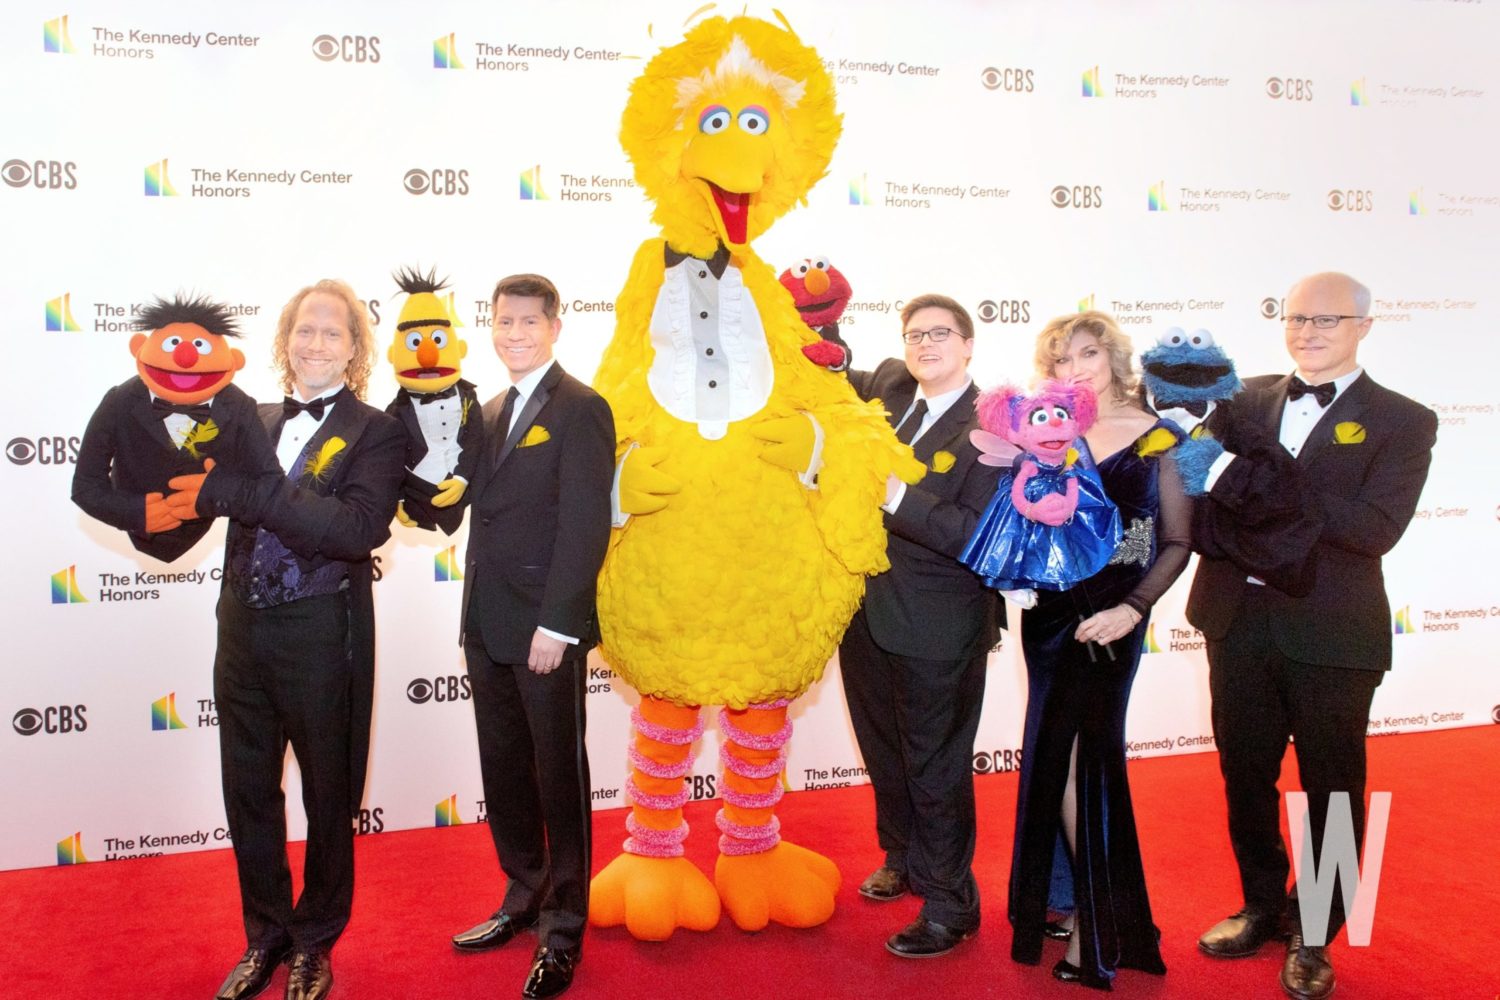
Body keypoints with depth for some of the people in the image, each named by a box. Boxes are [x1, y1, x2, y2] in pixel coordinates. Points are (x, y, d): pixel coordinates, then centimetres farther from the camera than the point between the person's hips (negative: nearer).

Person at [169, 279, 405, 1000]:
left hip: (322, 638, -5)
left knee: (328, 797, 11)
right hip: (243, 630, 5)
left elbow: (358, 528, -25)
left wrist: (231, 489, -25)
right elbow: (202, 496, 13)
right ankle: (265, 936, 36)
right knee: (248, 791, 15)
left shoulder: (375, 432, -8)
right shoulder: (255, 421, 9)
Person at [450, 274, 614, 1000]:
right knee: (504, 773, 16)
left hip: (546, 626, -7)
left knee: (558, 776, 5)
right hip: (489, 625, 7)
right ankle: (524, 899, 33)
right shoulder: (491, 412, 15)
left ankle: (562, 929, 19)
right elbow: (479, 507, 13)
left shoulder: (581, 408, -9)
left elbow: (585, 525, -16)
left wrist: (557, 624, -19)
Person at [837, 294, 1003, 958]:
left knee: (935, 769, 7)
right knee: (883, 752, 23)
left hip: (935, 633, -7)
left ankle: (949, 907, 26)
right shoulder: (888, 388, 3)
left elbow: (981, 535, -23)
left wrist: (898, 497, -26)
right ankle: (903, 860, 47)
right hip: (866, 613, 7)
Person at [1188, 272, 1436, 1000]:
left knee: (1330, 789, 12)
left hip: (1331, 633, -3)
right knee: (1244, 775, 16)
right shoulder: (1249, 400, 7)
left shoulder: (1401, 421, -5)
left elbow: (1376, 528, -19)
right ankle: (1262, 906, 38)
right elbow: (1211, 491, -1)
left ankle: (1314, 938, 31)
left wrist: (1261, 483, -24)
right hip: (1239, 621, 4)